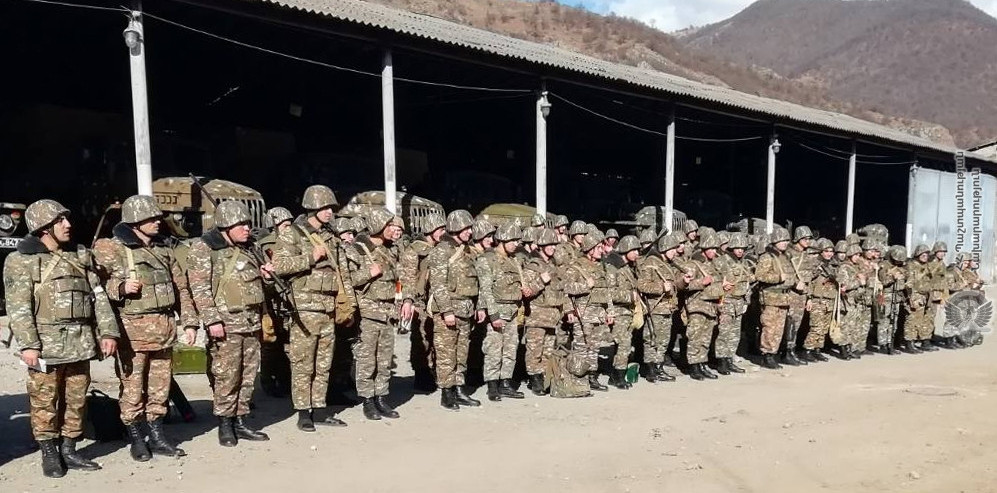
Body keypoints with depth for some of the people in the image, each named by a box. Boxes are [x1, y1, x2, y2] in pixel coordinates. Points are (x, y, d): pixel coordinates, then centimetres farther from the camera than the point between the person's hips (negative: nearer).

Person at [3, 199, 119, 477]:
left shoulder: (81, 257, 13)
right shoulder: (21, 261, -2)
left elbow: (98, 296, 11)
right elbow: (18, 307, -9)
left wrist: (108, 331, 3)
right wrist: (27, 344, -17)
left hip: (81, 342, 5)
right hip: (46, 343, -5)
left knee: (76, 400, 10)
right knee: (45, 401, 3)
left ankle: (68, 451, 22)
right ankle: (49, 455, 16)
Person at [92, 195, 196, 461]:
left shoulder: (163, 249, 13)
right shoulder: (110, 249, -4)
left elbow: (181, 287, 15)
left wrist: (189, 322, 11)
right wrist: (121, 287, -24)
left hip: (164, 328, 5)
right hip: (133, 329, -5)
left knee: (160, 386, 11)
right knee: (133, 388, 2)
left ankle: (157, 437, 23)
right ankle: (136, 439, 17)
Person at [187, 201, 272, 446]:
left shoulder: (248, 246, 14)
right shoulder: (203, 249, -7)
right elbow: (199, 288, -12)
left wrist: (265, 272, 6)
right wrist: (212, 320, -18)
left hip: (252, 322, 7)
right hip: (227, 324, -7)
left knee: (248, 375, 11)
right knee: (227, 376, -3)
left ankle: (240, 421, 21)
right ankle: (225, 424, 11)